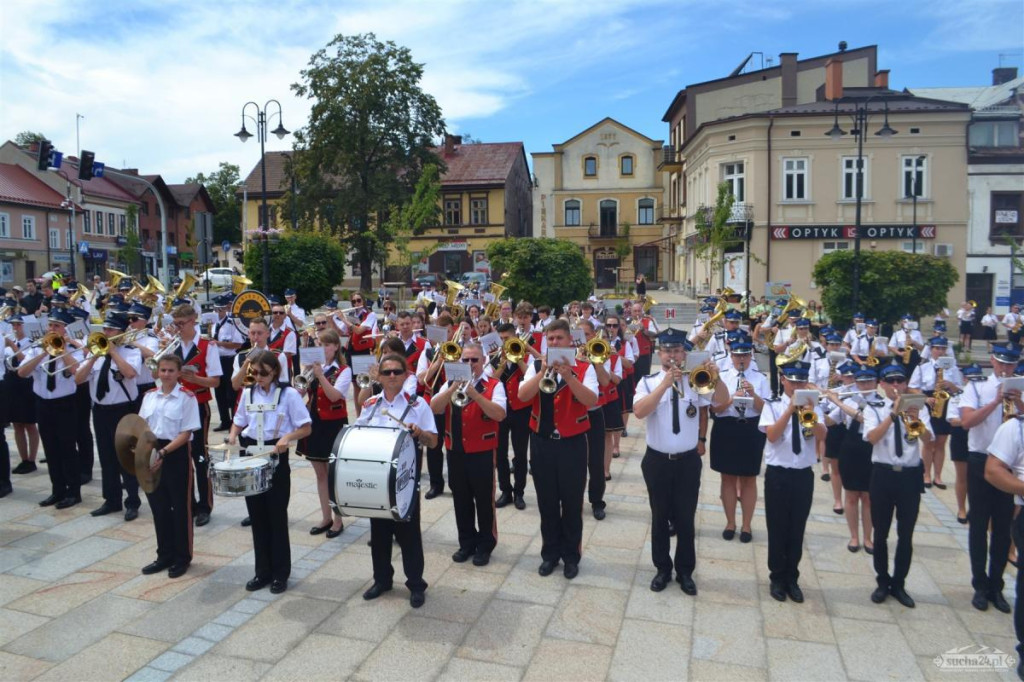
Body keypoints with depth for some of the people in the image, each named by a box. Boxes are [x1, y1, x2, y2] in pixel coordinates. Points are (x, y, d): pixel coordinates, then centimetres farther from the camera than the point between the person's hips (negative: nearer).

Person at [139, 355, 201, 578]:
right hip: (152, 453, 5)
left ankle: (182, 558, 18)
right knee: (159, 507, 13)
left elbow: (186, 433, -12)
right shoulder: (149, 396, 8)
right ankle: (165, 555, 27)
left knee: (180, 508, 5)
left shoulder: (187, 397, -8)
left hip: (177, 455, -5)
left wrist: (163, 452, -21)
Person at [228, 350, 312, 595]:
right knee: (257, 517, 11)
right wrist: (233, 435, -5)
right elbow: (238, 423, 16)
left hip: (276, 458, -4)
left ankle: (280, 573, 16)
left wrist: (287, 437, -26)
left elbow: (306, 428, -9)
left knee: (277, 517, 3)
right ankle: (263, 571, 23)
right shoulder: (248, 393, 6)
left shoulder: (289, 394, -8)